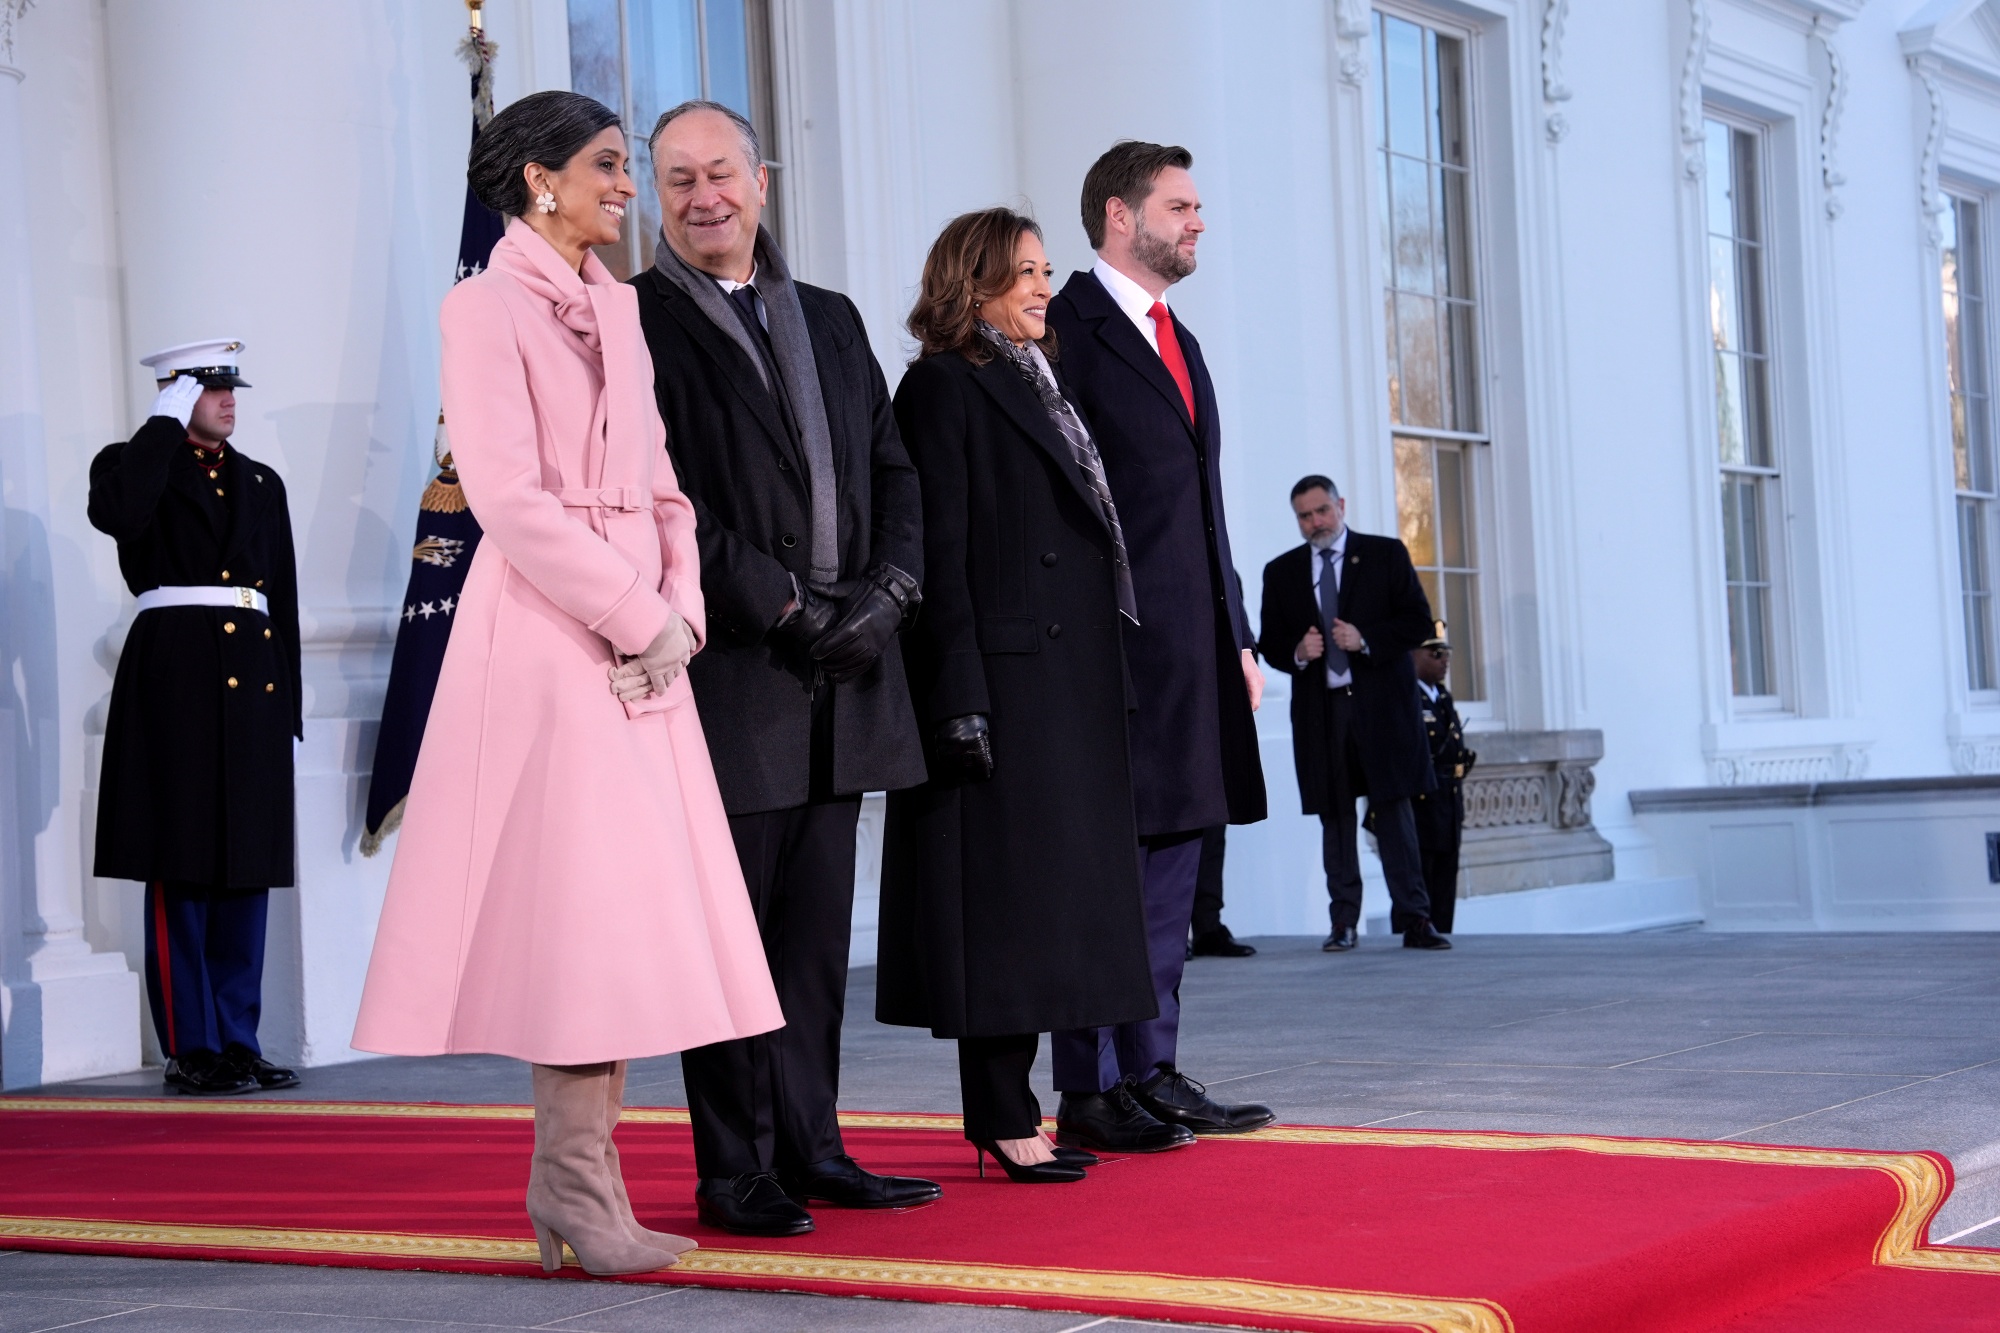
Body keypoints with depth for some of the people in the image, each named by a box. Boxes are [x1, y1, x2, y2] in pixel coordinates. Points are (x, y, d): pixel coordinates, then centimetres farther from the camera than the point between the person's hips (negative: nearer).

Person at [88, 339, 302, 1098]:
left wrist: (288, 708, 11)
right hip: (176, 675, -5)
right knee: (181, 868, -4)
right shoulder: (135, 465, 5)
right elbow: (115, 513, -21)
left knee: (248, 867, 6)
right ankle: (191, 1049, 0)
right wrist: (167, 422, -10)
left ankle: (239, 1042, 12)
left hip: (255, 679, 5)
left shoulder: (262, 483, 19)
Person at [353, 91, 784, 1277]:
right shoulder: (489, 306, -6)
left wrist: (681, 605, 0)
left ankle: (575, 1178, 11)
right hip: (550, 634, -7)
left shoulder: (617, 306, 16)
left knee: (630, 908, 5)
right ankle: (580, 1189, 0)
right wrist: (635, 617, -13)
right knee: (579, 903, -7)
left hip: (642, 637, 7)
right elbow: (510, 498, -14)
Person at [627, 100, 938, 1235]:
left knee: (818, 930, 9)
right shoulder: (638, 322, -2)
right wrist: (785, 607, -13)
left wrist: (885, 593, -1)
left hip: (840, 673, 6)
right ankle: (735, 1173, 6)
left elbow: (894, 468, 16)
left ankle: (812, 1149, 16)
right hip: (730, 673, -6)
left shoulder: (832, 321, 18)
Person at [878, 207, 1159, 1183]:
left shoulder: (1039, 382, 20)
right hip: (1003, 676, -9)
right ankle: (1002, 1118, -1)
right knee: (1004, 890, -6)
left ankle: (1007, 1111, 16)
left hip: (1070, 685, 9)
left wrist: (1098, 681, 17)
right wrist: (960, 695, -20)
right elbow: (940, 550, -14)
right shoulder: (945, 386, -6)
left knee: (1044, 892, 10)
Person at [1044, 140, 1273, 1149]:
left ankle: (1152, 1073, 18)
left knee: (1171, 871, 11)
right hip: (1114, 649, -9)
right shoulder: (1066, 330, -7)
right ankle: (1088, 1093, 0)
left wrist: (1234, 638, 18)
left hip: (1191, 650, 9)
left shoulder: (1179, 341, 21)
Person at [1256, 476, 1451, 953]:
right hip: (1320, 708, 2)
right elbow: (1270, 643, 13)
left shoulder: (1386, 555, 6)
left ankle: (1415, 919, -5)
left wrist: (1366, 640, -13)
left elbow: (1418, 621, 1)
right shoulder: (1281, 572, 13)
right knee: (1335, 816, 3)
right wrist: (1297, 652, -9)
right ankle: (1343, 921, 7)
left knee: (1394, 809, -5)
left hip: (1382, 703, -2)